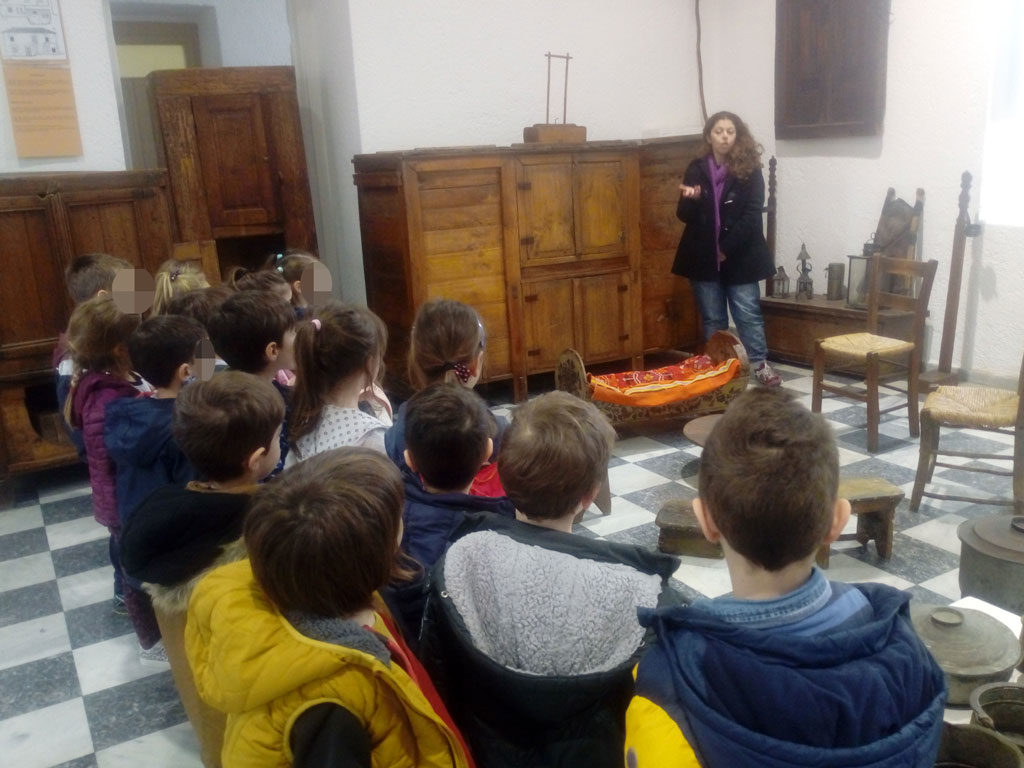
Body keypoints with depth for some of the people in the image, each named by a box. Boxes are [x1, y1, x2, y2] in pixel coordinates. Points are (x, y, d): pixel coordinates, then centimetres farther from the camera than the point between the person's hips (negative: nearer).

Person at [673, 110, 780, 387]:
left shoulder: (749, 170, -2)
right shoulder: (696, 169, 4)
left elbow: (751, 215, -9)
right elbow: (684, 215, 4)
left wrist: (727, 248, -14)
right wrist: (690, 199, -18)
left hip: (740, 255, -2)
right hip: (704, 256, 2)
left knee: (748, 313, 1)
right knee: (712, 318, 9)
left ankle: (760, 364, 10)